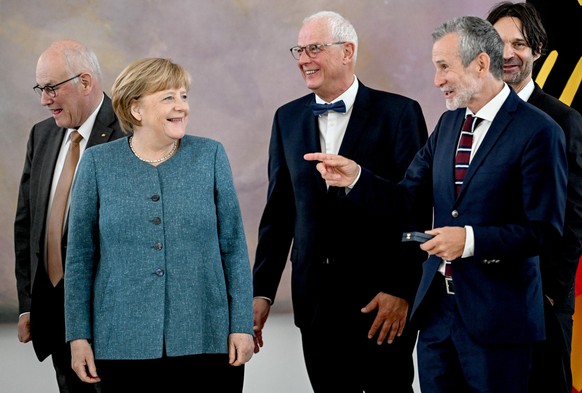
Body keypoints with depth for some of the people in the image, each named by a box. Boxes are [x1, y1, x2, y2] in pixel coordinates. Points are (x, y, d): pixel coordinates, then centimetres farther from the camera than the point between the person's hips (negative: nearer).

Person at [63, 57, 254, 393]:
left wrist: (242, 325, -1)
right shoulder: (98, 163, 3)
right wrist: (79, 336, 1)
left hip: (207, 340, 0)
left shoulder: (210, 156, 3)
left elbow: (234, 247, 4)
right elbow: (81, 257, 5)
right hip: (125, 345, 0)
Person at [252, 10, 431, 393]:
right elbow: (279, 212, 11)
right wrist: (262, 292, 7)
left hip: (384, 302, -4)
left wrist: (402, 290, -13)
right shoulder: (288, 118, 10)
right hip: (315, 300, 4)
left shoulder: (398, 113, -5)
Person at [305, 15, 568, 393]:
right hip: (437, 306, 7)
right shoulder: (448, 124, 12)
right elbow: (407, 198, 12)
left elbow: (545, 229, -14)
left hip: (496, 318, -7)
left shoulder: (539, 131, -11)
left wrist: (472, 240, -22)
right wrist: (356, 177, -5)